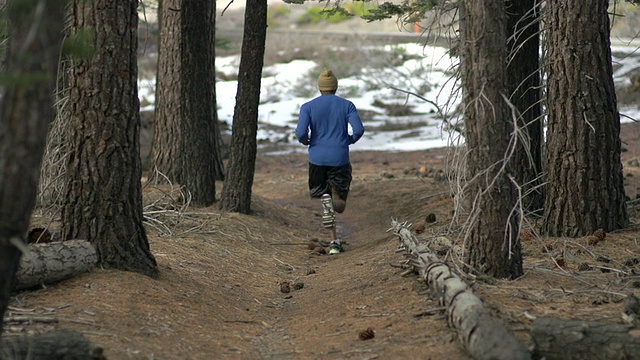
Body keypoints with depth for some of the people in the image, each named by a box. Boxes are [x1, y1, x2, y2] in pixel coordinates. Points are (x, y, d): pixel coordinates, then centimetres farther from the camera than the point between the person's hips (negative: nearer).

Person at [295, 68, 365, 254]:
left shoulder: (308, 107, -1)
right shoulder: (347, 105, 1)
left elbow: (301, 132, -11)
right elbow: (359, 129, -8)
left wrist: (305, 141, 11)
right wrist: (349, 140, 12)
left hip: (318, 159, 0)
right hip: (340, 159, 0)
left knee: (325, 200, 7)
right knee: (340, 207, 13)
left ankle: (334, 241, -5)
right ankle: (337, 191, -18)